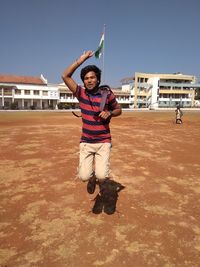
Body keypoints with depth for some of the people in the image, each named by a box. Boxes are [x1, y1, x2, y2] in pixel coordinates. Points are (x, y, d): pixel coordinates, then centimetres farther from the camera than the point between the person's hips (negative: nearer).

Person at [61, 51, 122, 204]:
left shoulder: (107, 93, -6)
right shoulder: (81, 93, -2)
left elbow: (119, 110, 8)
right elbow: (65, 76, -8)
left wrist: (109, 113, -14)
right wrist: (81, 60, -12)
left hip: (103, 142, -1)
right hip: (86, 142, 2)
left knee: (101, 176, -13)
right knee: (84, 176, -8)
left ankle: (102, 180, 26)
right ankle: (92, 177, 30)